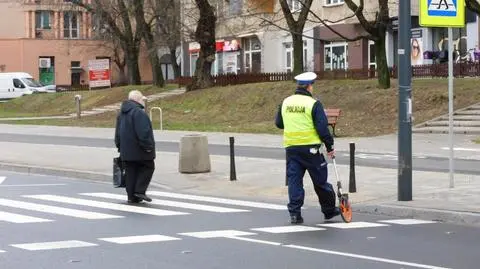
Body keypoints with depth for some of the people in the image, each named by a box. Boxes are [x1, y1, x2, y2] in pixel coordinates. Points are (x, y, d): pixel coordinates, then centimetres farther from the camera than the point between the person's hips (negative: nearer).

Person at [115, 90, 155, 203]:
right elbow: (143, 133, -23)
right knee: (148, 167, 6)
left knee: (130, 173, 10)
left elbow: (118, 133, 20)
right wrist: (147, 146, -17)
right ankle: (140, 190, -3)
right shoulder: (139, 113, -17)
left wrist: (119, 146, 25)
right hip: (139, 150, -8)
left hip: (126, 150, 8)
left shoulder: (122, 113, 14)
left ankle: (132, 196, 10)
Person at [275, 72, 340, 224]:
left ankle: (294, 213, 1)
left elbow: (278, 123, 18)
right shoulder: (313, 104, -10)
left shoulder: (286, 102, 6)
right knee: (320, 180, 9)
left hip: (291, 147, 4)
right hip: (310, 148, -4)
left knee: (294, 180, 7)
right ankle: (329, 210, 21)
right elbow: (322, 128, -11)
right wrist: (330, 147, -1)